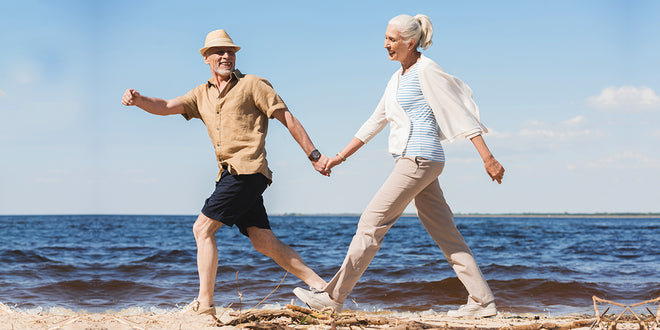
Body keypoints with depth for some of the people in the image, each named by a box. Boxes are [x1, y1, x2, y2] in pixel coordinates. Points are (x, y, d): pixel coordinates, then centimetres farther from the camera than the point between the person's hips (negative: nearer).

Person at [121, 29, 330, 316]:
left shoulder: (251, 84, 3)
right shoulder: (202, 94, 21)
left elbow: (287, 118, 0)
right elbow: (166, 107, 11)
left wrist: (314, 156, -5)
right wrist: (137, 99, -10)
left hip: (246, 170, -7)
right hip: (230, 174, 7)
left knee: (203, 228, -8)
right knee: (264, 242, 3)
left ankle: (204, 302, -4)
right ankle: (319, 286, 5)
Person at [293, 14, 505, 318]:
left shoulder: (426, 71, -8)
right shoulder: (398, 77, 19)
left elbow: (460, 112, -11)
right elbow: (376, 121, 25)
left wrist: (488, 158, -15)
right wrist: (342, 155, 25)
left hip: (420, 160, -9)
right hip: (416, 162, 9)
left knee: (372, 223, -6)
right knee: (445, 234, 6)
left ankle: (334, 295, -1)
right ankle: (482, 301, 7)